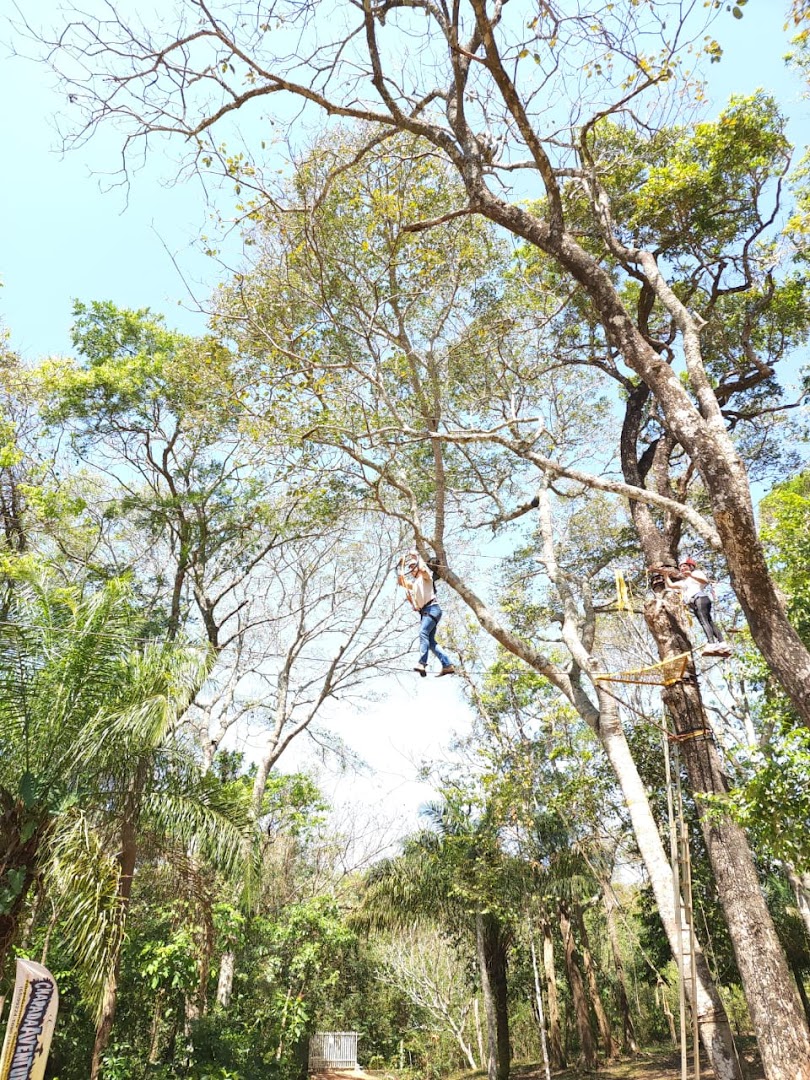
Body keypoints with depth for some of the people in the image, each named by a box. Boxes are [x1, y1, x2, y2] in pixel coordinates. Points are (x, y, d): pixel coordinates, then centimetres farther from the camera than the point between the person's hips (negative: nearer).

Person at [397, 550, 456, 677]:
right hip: (424, 611, 9)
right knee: (430, 640, -1)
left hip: (432, 608, -9)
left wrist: (417, 556, -3)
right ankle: (448, 665, -2)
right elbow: (401, 581, 32)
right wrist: (402, 565, 31)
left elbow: (423, 569, -15)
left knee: (423, 632, -28)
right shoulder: (414, 583, 32)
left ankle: (422, 664, -43)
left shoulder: (425, 577, 8)